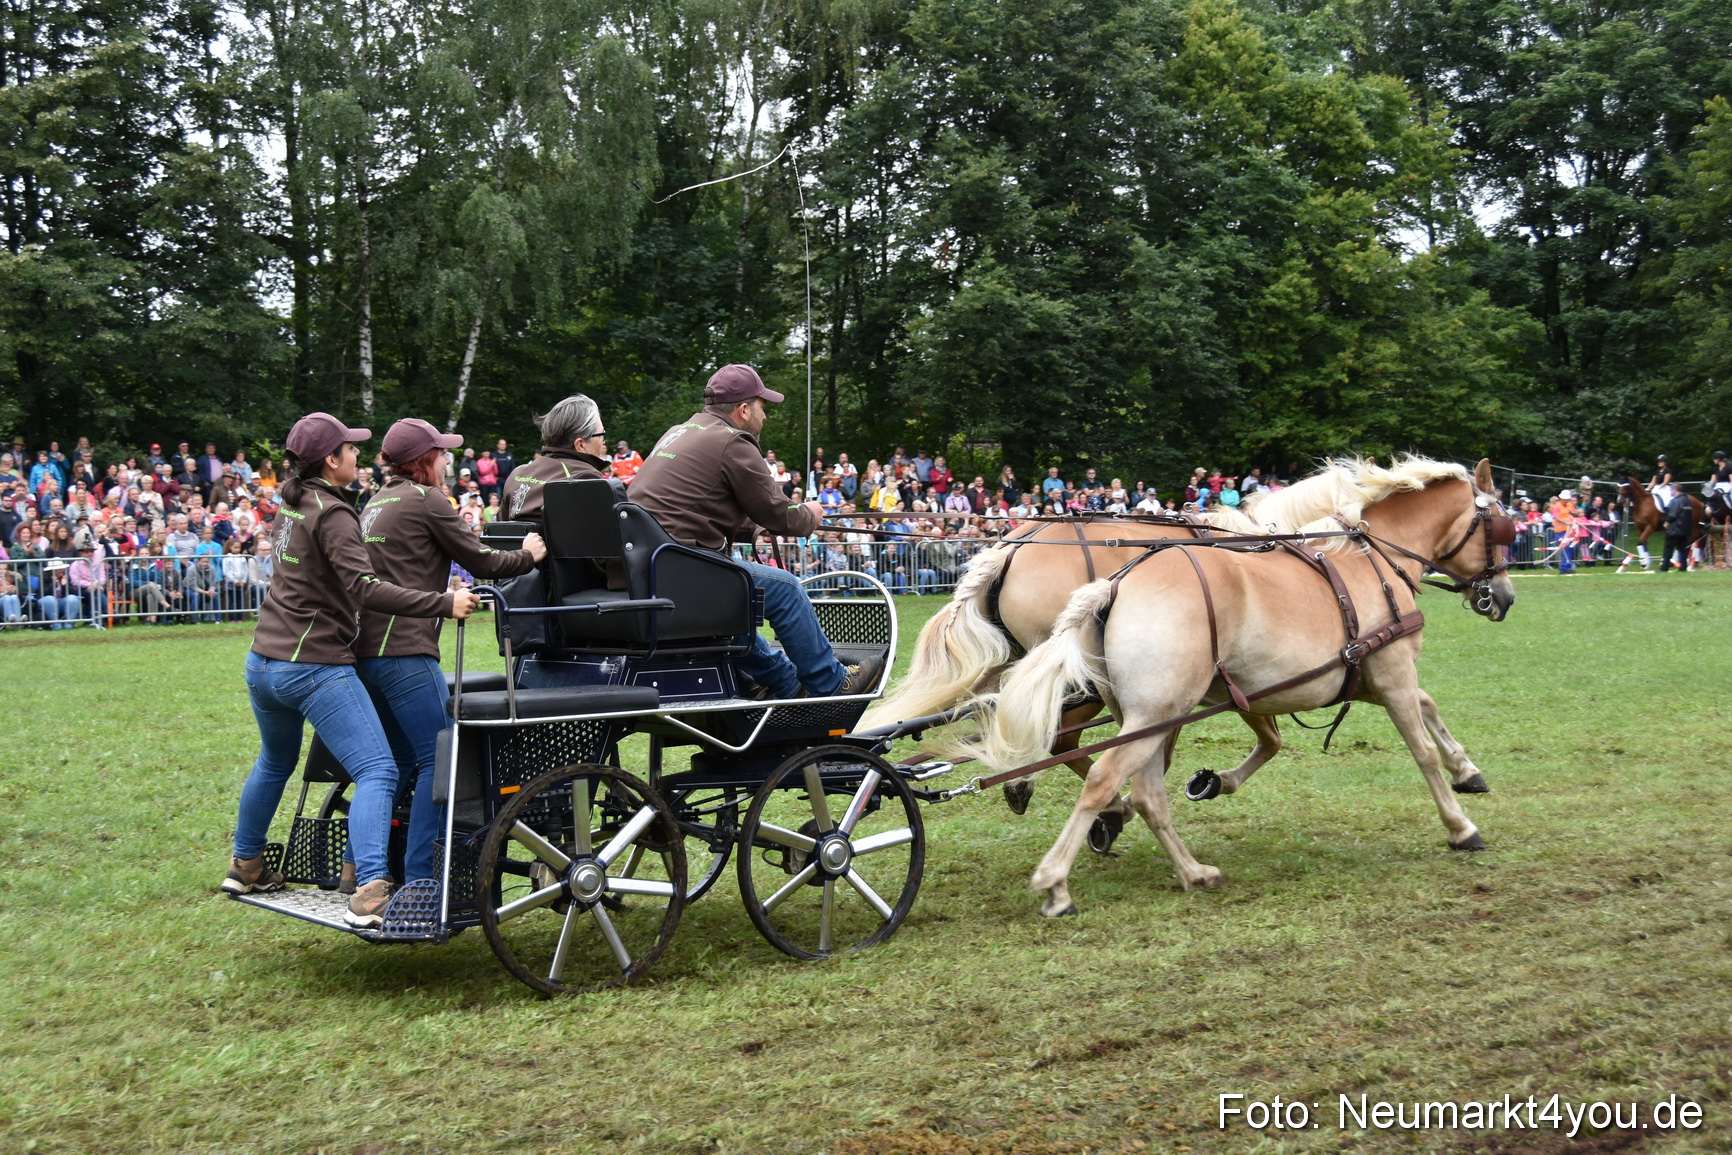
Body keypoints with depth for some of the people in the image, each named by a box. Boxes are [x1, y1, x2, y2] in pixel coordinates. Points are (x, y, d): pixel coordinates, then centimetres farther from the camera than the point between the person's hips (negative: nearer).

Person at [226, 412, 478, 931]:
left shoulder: (291, 505, 12)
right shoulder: (331, 513, -15)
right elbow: (365, 587, -26)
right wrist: (445, 604, -31)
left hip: (264, 661, 10)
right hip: (315, 667, -9)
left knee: (275, 761, 30)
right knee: (377, 772, -12)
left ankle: (245, 866, 42)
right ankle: (369, 890, -25)